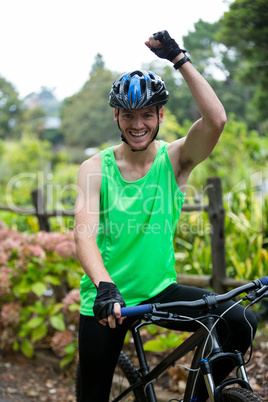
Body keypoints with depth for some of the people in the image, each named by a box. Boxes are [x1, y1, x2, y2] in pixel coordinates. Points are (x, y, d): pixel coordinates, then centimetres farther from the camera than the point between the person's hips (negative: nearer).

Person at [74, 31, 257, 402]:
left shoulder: (175, 159, -6)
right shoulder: (95, 168, -8)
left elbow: (216, 120, -25)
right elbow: (84, 233, -21)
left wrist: (179, 58, -24)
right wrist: (104, 285, -39)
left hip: (160, 290, 1)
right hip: (107, 299, 0)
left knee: (242, 323, -20)